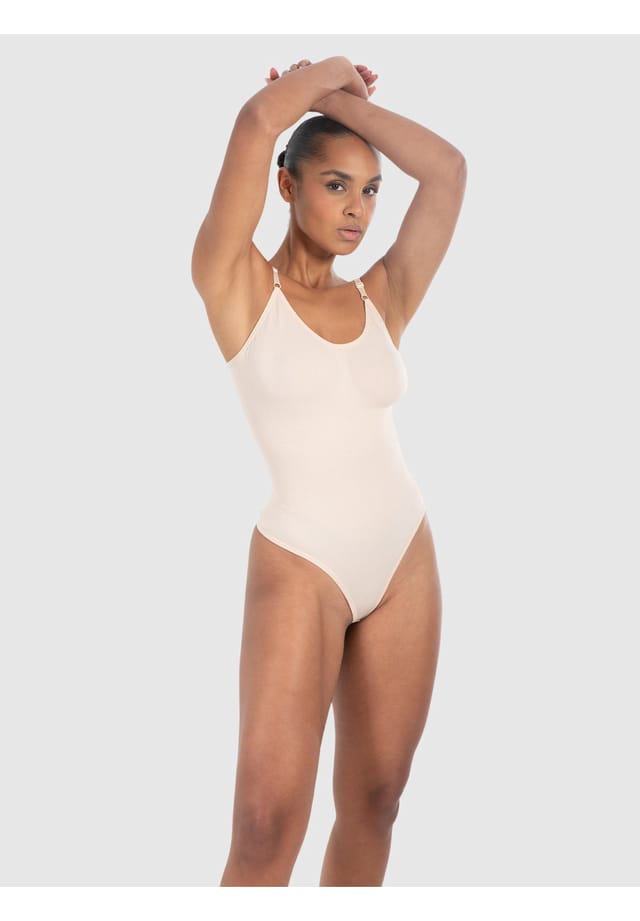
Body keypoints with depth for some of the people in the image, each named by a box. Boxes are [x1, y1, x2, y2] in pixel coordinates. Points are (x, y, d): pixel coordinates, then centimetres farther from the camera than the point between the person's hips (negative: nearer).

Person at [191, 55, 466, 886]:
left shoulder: (381, 299, 9)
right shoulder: (238, 286, -2)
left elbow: (447, 170, 4)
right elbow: (256, 122, -13)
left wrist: (342, 99, 10)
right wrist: (325, 73, 5)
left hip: (405, 557, 5)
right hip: (300, 563, -5)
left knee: (373, 804, 10)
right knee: (267, 827, -11)